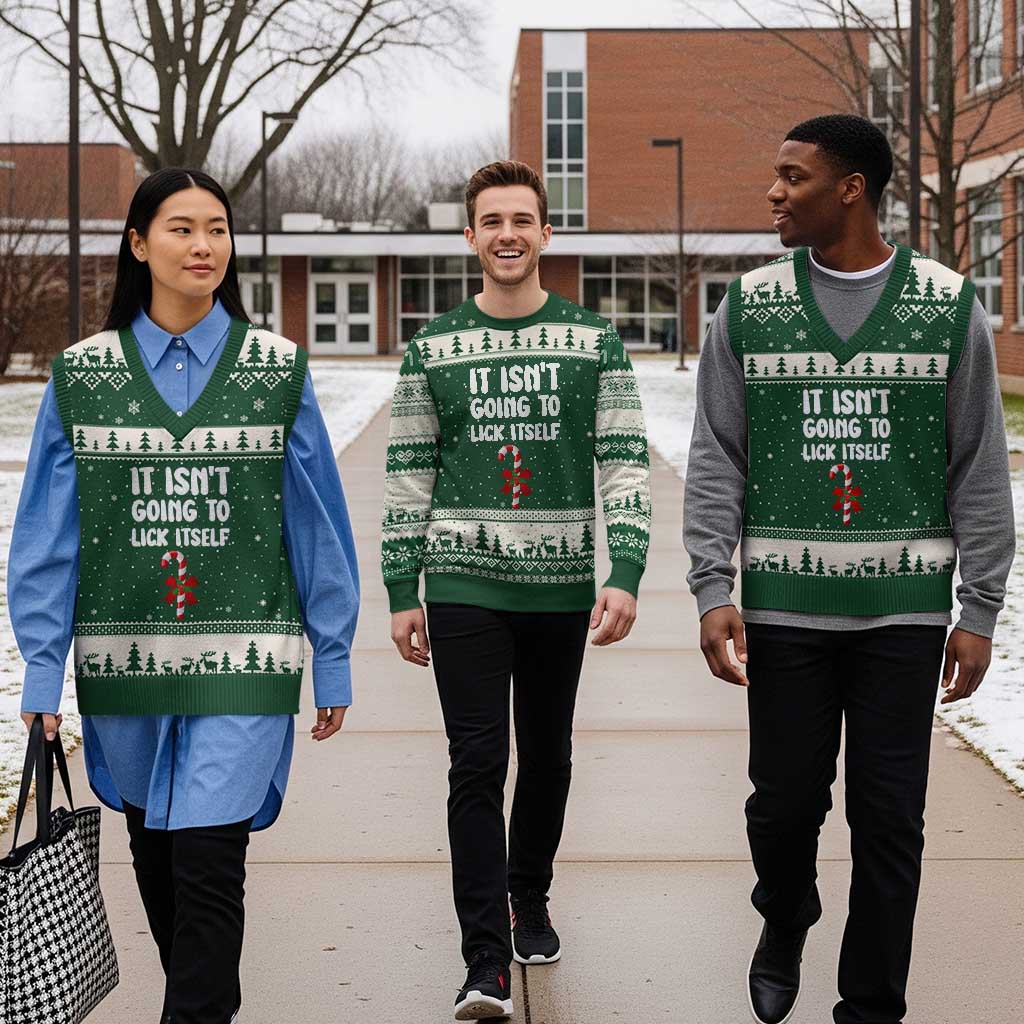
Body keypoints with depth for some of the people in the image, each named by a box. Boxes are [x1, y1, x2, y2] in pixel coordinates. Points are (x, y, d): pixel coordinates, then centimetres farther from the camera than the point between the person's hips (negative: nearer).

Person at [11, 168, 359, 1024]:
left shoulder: (279, 370, 1)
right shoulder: (83, 376, 3)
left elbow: (318, 523, 4)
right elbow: (47, 535, 3)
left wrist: (333, 662, 3)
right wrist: (42, 671, -2)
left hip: (241, 662, -2)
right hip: (124, 660, 2)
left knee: (208, 861, -11)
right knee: (156, 857, 14)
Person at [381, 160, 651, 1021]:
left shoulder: (594, 342, 2)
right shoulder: (433, 349, 4)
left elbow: (626, 465, -2)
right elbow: (409, 476, 6)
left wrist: (625, 577, -13)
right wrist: (401, 595, 2)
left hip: (560, 586, 1)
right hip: (463, 586, -1)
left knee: (547, 757, 13)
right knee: (478, 764, -7)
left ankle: (530, 903, 36)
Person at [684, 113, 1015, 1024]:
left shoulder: (949, 306, 0)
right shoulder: (749, 308, 4)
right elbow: (715, 463, 3)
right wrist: (712, 590, -6)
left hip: (903, 609, -1)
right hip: (784, 604, 1)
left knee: (889, 821, 2)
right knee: (785, 802, 7)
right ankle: (784, 927, 39)